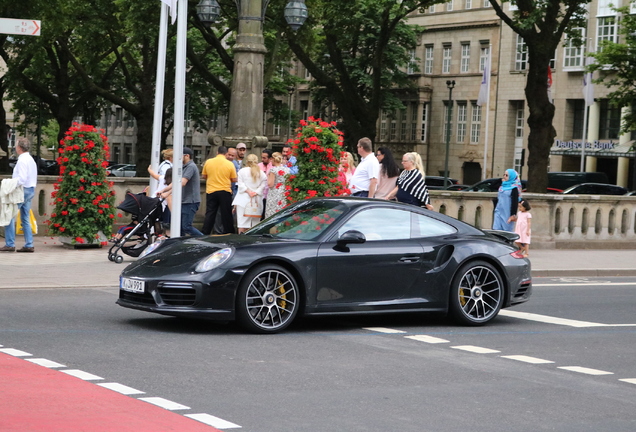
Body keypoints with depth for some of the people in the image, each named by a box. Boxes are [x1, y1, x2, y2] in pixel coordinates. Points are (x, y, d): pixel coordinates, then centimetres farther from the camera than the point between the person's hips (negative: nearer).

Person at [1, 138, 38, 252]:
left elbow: (22, 178, -23)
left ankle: (10, 244, -9)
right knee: (25, 219, 11)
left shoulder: (22, 160, -14)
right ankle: (29, 245, 8)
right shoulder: (31, 160, 16)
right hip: (31, 190, 10)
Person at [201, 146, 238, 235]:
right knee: (226, 214, 6)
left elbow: (203, 176, 9)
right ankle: (229, 232, 10)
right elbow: (234, 179, -3)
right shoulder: (230, 164, -6)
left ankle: (205, 233, 3)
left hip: (211, 191, 2)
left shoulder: (208, 162, -1)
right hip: (225, 192, -2)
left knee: (210, 214, 6)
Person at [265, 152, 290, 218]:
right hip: (284, 195, 6)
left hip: (274, 195, -6)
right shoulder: (287, 169, 7)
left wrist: (268, 176, 4)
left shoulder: (273, 169, -10)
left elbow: (270, 184, -13)